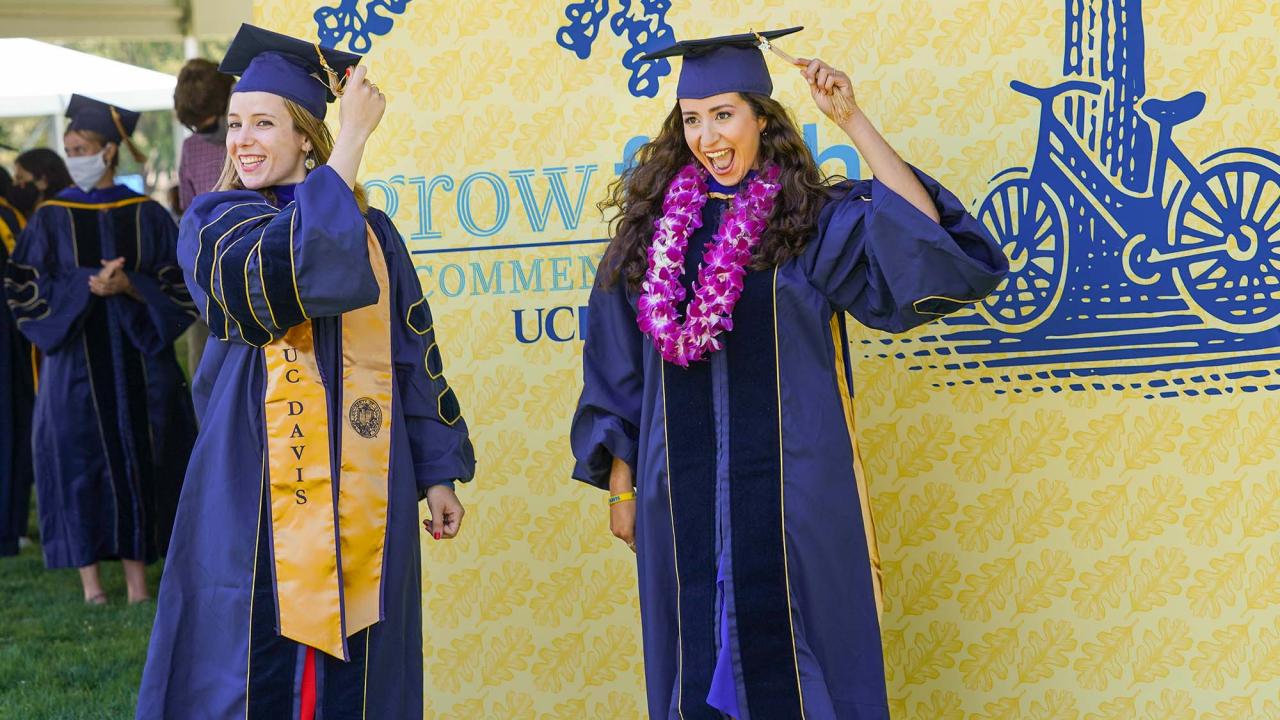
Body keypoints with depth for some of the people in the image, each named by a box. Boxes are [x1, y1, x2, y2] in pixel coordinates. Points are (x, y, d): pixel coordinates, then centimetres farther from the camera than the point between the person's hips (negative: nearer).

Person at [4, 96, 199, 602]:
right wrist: (90, 285, -16)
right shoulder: (52, 218, 3)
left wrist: (128, 286, -15)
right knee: (79, 459, -2)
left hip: (137, 360, 0)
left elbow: (178, 286, 3)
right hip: (75, 361, 0)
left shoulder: (146, 215, 4)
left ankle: (137, 574, 8)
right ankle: (89, 576, 5)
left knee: (136, 456, 2)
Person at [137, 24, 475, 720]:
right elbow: (287, 268, -21)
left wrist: (438, 473, 7)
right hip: (256, 492, -2)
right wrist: (354, 136, -17)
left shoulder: (372, 231, 10)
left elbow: (414, 354, 12)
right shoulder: (213, 223, 1)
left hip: (361, 492, 2)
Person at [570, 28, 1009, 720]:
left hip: (790, 491, -3)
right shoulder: (652, 228, 6)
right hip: (683, 495, 3)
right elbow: (617, 374, 10)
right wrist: (621, 487, 8)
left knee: (790, 664, 3)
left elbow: (922, 238, -19)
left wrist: (853, 121, -19)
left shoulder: (814, 223, -2)